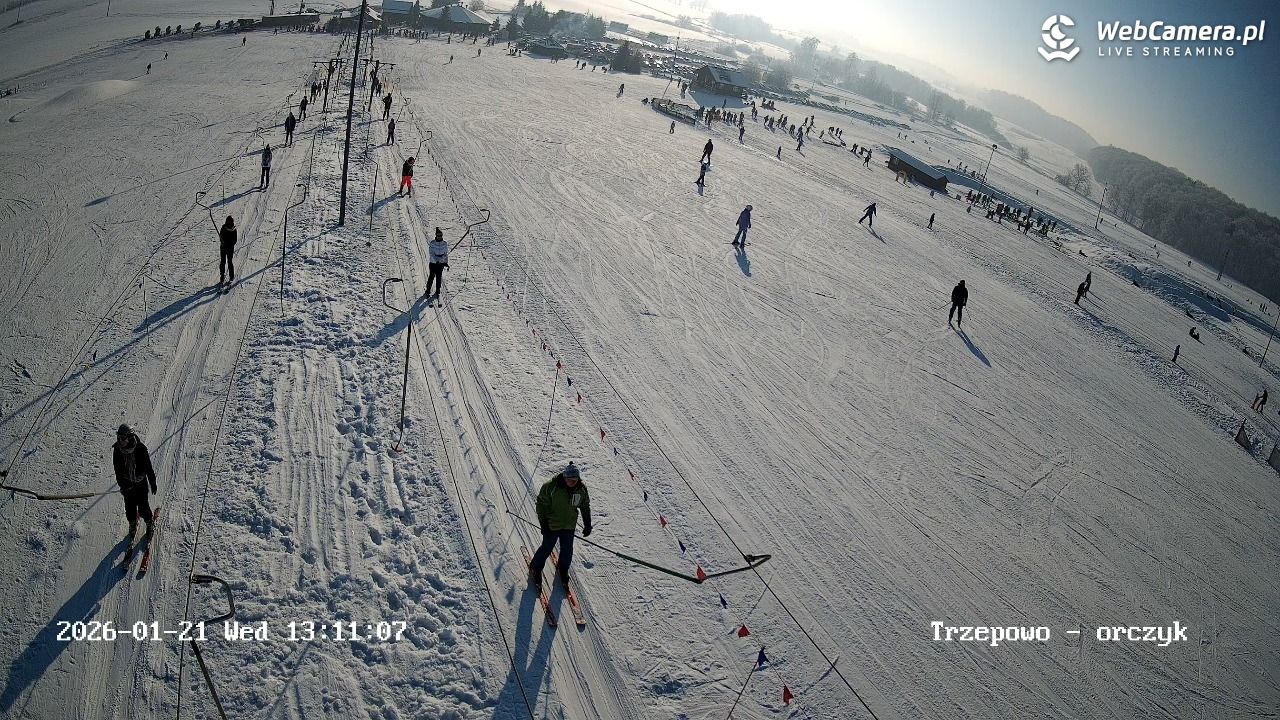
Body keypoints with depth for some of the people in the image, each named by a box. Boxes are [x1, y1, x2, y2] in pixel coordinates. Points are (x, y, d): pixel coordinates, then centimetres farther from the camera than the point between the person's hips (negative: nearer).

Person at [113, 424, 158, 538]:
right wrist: (121, 485, 4)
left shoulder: (141, 449, -19)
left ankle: (150, 522, 28)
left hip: (141, 482, -3)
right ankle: (133, 524, 37)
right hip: (127, 484, 3)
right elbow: (117, 470, 3)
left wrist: (153, 483, -4)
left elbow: (149, 468, -9)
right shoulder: (117, 450, -10)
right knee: (130, 506, 12)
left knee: (143, 506, 2)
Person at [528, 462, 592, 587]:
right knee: (547, 548, 8)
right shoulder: (551, 486, -26)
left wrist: (587, 524, 5)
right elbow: (541, 503, -15)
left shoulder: (582, 488, -12)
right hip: (552, 525, -4)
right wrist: (543, 523, -16)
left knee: (567, 550, 14)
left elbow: (585, 506, 4)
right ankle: (535, 569, 33)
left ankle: (562, 570, 40)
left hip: (569, 525, 4)